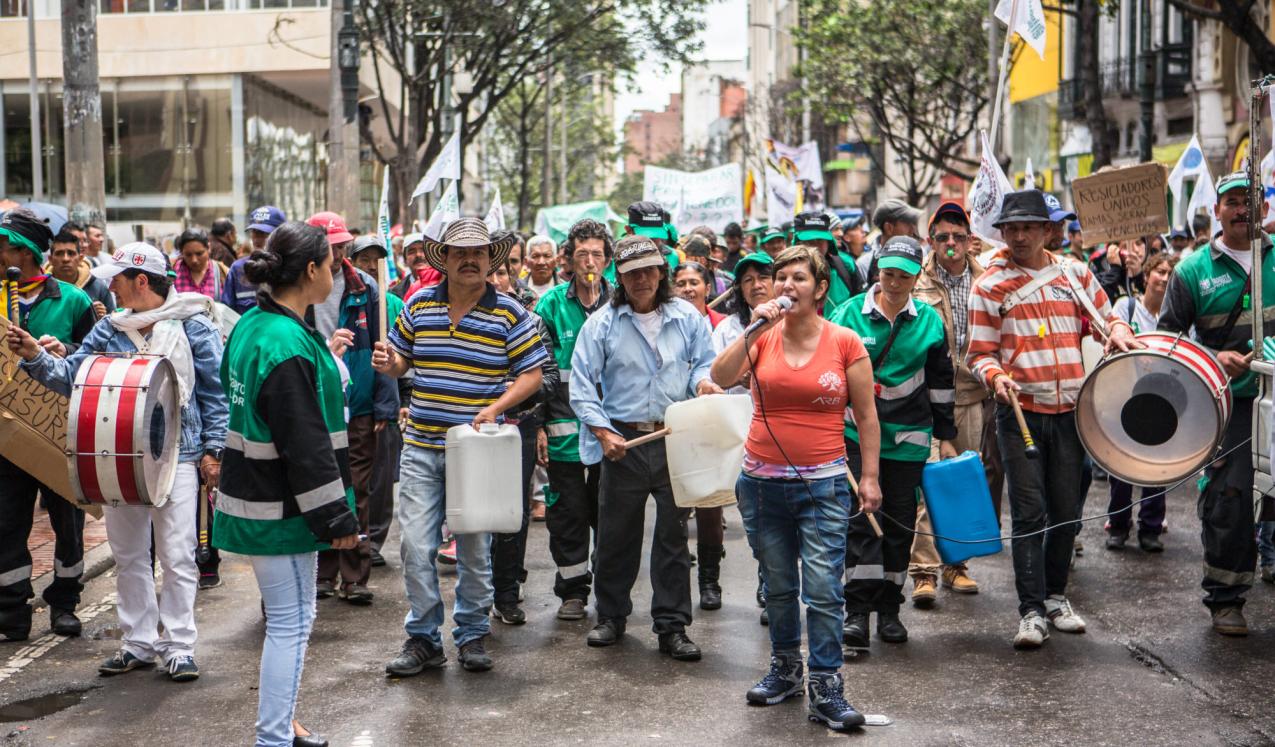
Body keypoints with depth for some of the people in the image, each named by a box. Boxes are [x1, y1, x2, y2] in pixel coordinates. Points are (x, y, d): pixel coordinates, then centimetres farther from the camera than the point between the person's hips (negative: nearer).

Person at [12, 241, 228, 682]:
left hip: (176, 456, -5)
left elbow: (215, 392, -3)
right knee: (128, 555, 12)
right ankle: (138, 642, 24)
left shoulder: (194, 327, -4)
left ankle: (178, 645, 9)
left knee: (176, 557, -1)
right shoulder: (110, 329, 8)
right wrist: (36, 358, -11)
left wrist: (213, 449, -7)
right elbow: (71, 376, 6)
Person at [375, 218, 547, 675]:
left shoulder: (509, 313, -3)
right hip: (421, 448, 2)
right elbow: (401, 362, 14)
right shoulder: (418, 305, 6)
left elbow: (532, 375, -3)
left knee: (474, 549, 9)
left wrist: (495, 407, -17)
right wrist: (387, 363, -10)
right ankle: (423, 638, 13)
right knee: (416, 546, -1)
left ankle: (472, 635, 24)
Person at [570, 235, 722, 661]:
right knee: (616, 534, 8)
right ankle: (611, 616, 26)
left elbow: (705, 362, 13)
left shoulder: (687, 317, 5)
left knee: (674, 534, 4)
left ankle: (672, 626, 12)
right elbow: (581, 384, -1)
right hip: (623, 440, -1)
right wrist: (603, 431, -10)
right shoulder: (603, 322, 1)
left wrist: (704, 381, -11)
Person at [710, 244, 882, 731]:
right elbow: (719, 377, -14)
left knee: (823, 590, -8)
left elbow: (866, 416, 2)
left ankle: (826, 689, 1)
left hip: (822, 484, -3)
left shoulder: (845, 343, -3)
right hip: (763, 481, 3)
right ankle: (785, 669, 32)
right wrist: (755, 329, -19)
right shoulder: (762, 338, 2)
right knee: (778, 586, 15)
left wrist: (869, 477, -2)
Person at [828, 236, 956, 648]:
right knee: (861, 517, -9)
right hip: (856, 432, -2)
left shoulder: (930, 321, 5)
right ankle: (857, 610, -5)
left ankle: (888, 609, 18)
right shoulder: (849, 313, -1)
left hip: (909, 437, 2)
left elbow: (941, 383, 13)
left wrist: (945, 437, 13)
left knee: (901, 521, 6)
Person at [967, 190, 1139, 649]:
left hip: (1070, 411, 3)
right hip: (1020, 411, -3)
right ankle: (1031, 611, 0)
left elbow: (1105, 318, 19)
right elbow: (979, 353, 2)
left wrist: (1118, 331, -4)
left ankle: (1055, 596, 25)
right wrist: (996, 376, -19)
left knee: (1067, 511, 9)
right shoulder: (989, 286, 0)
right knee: (1030, 513, -6)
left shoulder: (1074, 274, 8)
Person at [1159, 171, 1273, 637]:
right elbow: (1166, 335, 4)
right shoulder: (1195, 269, 2)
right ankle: (1225, 598, 9)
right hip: (1231, 399, -2)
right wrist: (1213, 360, -11)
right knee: (1229, 496, -4)